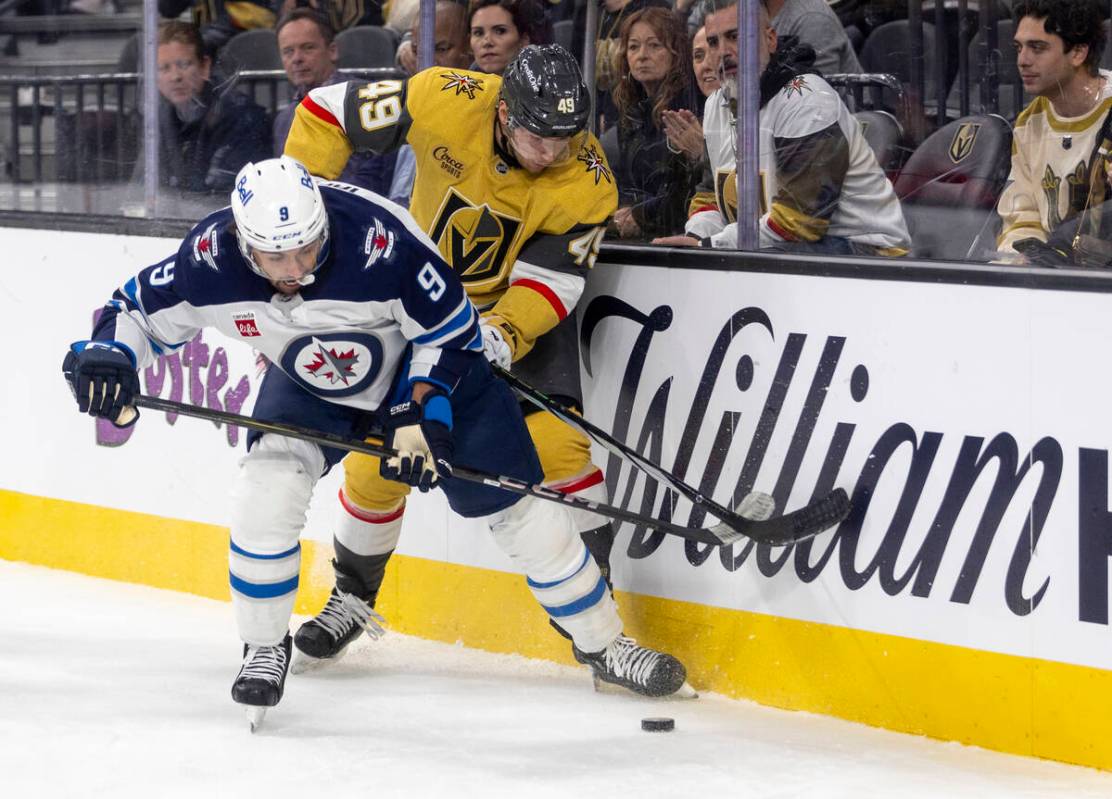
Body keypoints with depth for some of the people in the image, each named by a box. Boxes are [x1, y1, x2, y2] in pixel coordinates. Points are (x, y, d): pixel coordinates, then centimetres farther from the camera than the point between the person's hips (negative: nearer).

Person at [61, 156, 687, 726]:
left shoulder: (379, 240, -39)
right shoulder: (211, 258, -29)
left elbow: (451, 333, -24)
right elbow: (142, 308, -11)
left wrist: (420, 417, -29)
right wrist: (106, 356, -30)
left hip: (428, 359, -2)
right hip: (309, 379, 2)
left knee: (515, 504, -3)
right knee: (269, 481, -22)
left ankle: (603, 642, 15)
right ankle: (265, 647, -1)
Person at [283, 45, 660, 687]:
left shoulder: (587, 182, -26)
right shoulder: (446, 101, -28)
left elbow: (551, 279, -25)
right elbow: (329, 110, -16)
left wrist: (502, 337, -42)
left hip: (526, 307, -1)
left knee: (556, 442, -19)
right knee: (380, 450, 2)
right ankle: (352, 596, 25)